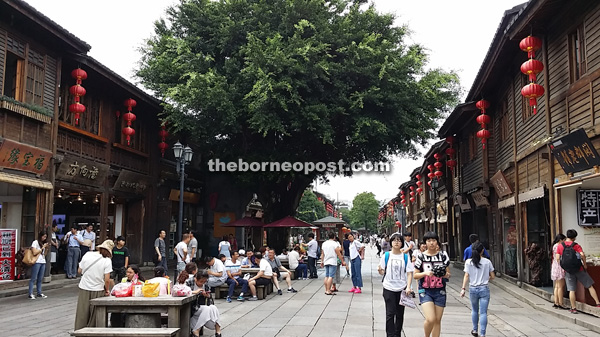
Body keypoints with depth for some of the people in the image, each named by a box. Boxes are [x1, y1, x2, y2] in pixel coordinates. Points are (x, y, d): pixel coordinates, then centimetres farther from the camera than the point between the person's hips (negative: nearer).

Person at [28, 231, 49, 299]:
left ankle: (39, 293, 9)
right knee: (33, 278, -6)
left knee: (40, 279, 6)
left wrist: (46, 248, 5)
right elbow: (34, 253, -12)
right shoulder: (35, 242, -2)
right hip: (37, 262, -7)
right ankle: (31, 294, -6)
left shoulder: (43, 243, 19)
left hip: (43, 262, 7)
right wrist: (42, 247, -8)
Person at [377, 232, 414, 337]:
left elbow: (409, 273, 0)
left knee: (400, 314, 9)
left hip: (402, 288, 1)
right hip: (389, 288, -1)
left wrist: (408, 287, -12)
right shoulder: (386, 256, 0)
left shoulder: (406, 257, 1)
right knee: (390, 314, -6)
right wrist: (380, 270, -19)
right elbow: (382, 272, 5)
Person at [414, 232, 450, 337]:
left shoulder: (443, 255, 4)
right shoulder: (421, 257, -1)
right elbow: (415, 275, 1)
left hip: (440, 291, 2)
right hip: (425, 291, -2)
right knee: (430, 319, -15)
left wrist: (446, 275, -14)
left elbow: (448, 273, 9)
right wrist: (425, 273, -17)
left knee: (437, 320, 6)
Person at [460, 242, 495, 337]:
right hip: (484, 289, -1)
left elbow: (466, 276, -7)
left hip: (473, 289, 1)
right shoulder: (487, 262, -4)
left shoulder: (468, 262, -4)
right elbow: (492, 276, 1)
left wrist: (463, 288, -6)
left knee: (474, 310, 21)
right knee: (483, 312, 0)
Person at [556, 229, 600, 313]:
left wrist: (564, 266, 7)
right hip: (579, 269, -2)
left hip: (568, 271, 2)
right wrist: (585, 264, -7)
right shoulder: (576, 245, -7)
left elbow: (557, 258, -6)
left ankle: (573, 308, 8)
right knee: (590, 286, 12)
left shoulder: (560, 246, 0)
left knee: (571, 290, 5)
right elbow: (582, 255, -21)